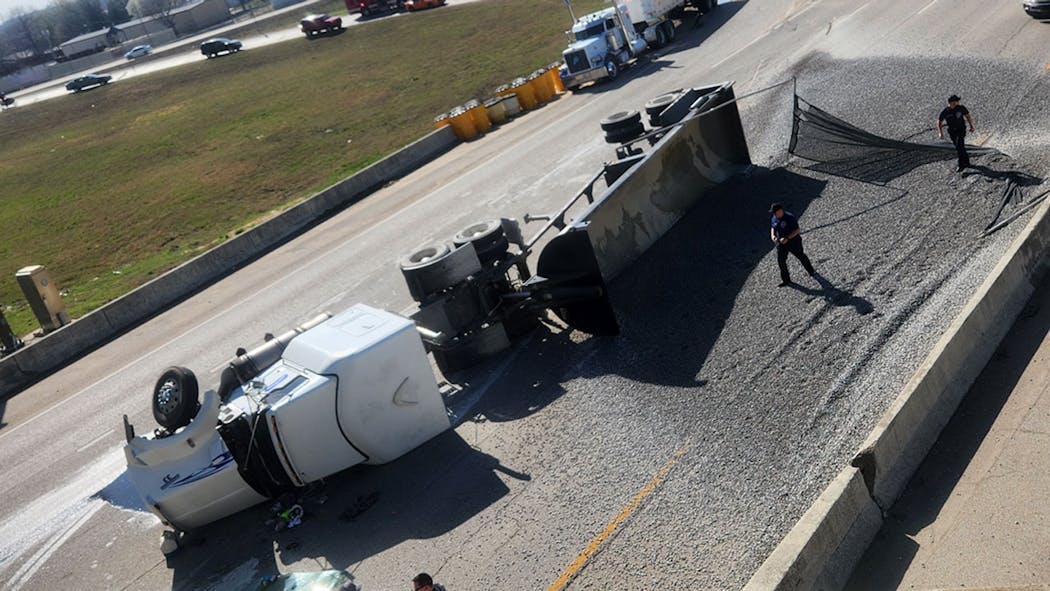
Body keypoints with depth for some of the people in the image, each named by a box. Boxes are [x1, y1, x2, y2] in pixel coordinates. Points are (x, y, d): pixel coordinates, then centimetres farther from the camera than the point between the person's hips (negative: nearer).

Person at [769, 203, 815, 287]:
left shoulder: (790, 217, -25)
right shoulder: (774, 218, -5)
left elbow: (797, 230, -23)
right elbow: (772, 227, 14)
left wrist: (787, 238, -31)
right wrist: (772, 235, -7)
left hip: (793, 241, -5)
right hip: (781, 242, 6)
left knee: (801, 256, 15)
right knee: (780, 260, 3)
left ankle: (811, 271, 41)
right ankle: (786, 280, 17)